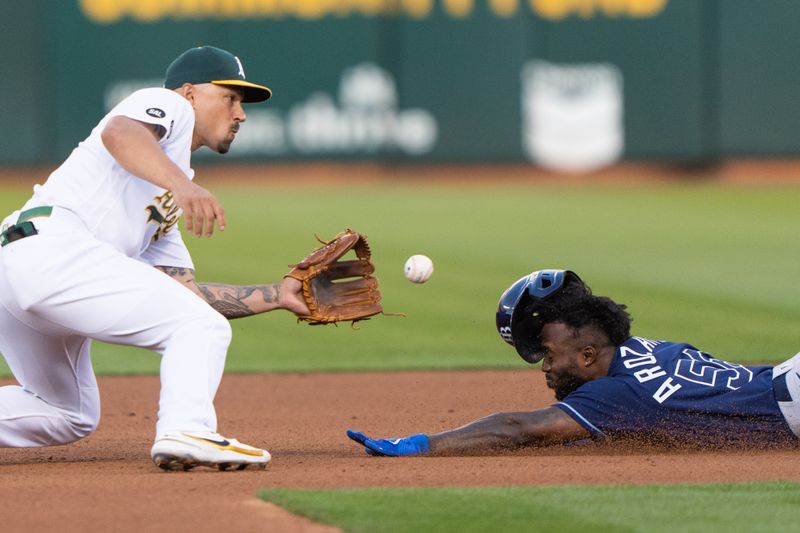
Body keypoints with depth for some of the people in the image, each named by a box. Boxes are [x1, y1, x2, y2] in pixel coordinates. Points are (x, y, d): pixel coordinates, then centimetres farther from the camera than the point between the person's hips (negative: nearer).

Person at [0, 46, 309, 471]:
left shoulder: (169, 202, 35)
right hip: (54, 245, -10)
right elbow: (118, 132, -16)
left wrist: (277, 296, 24)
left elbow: (187, 292, 28)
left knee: (70, 417, 24)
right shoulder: (167, 105, 9)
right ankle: (186, 431, -33)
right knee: (203, 329, -11)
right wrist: (182, 184, -33)